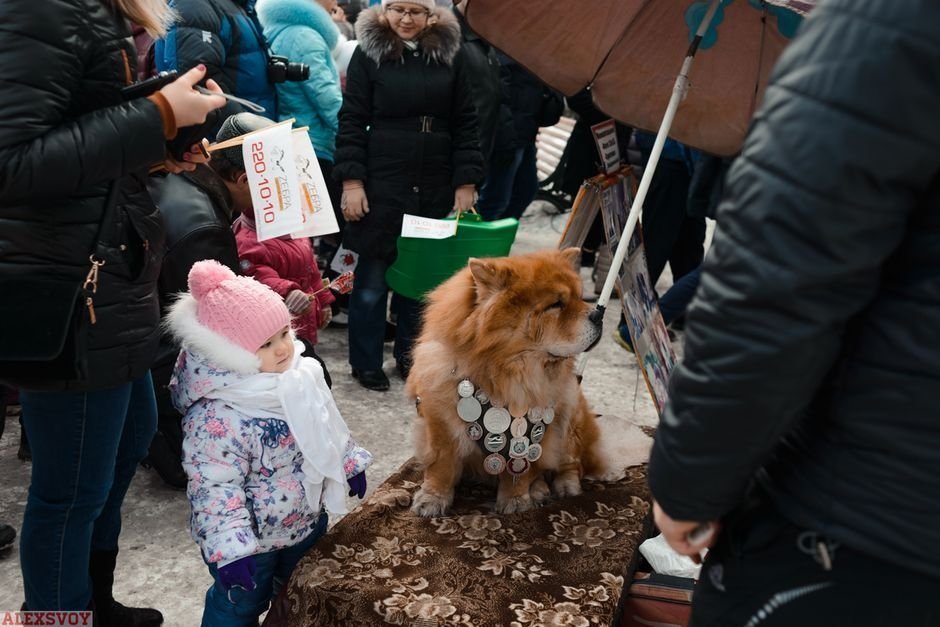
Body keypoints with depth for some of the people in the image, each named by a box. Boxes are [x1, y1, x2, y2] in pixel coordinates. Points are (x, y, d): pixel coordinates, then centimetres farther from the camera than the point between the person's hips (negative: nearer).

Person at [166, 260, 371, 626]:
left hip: (308, 521, 7)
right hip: (252, 541, -7)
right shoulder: (215, 418, -33)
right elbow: (214, 488, -30)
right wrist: (229, 550, -32)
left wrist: (349, 463, 17)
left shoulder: (301, 377, -9)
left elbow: (329, 427, 8)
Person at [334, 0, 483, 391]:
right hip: (381, 184, -2)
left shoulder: (451, 54, 3)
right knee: (372, 277, 4)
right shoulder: (369, 52, -1)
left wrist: (466, 182, -1)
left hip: (435, 186, 2)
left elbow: (465, 123, 5)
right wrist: (351, 181, -9)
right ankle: (365, 363, 19)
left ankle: (409, 355, 28)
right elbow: (352, 121, -2)